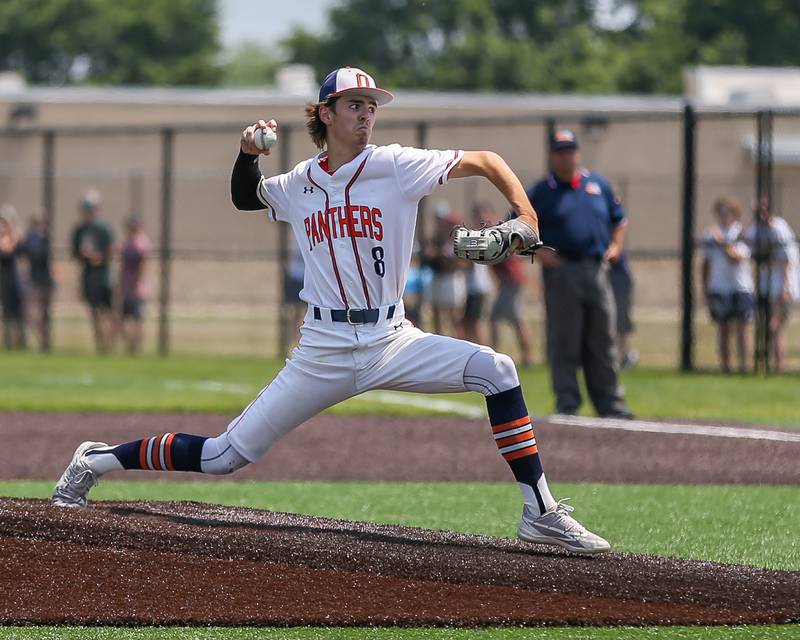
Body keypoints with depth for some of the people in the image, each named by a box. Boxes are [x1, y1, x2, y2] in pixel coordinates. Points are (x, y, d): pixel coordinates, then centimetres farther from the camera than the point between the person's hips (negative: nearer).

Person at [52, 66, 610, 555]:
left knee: (496, 369, -22)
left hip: (393, 342, 0)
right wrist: (249, 154, 5)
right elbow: (245, 198, 26)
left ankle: (541, 513, -16)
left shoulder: (398, 166, -4)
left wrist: (526, 217, -17)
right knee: (224, 456, -3)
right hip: (324, 350, 0)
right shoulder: (297, 185, 5)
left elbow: (485, 161, -2)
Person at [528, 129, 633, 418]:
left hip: (596, 271, 4)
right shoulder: (541, 192, 2)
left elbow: (618, 219, 25)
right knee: (564, 343, -3)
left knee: (603, 343, 6)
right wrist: (537, 251, -11)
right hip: (561, 272, -4)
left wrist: (615, 246, 9)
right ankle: (567, 402, 2)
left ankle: (610, 404, 9)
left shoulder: (598, 185, 14)